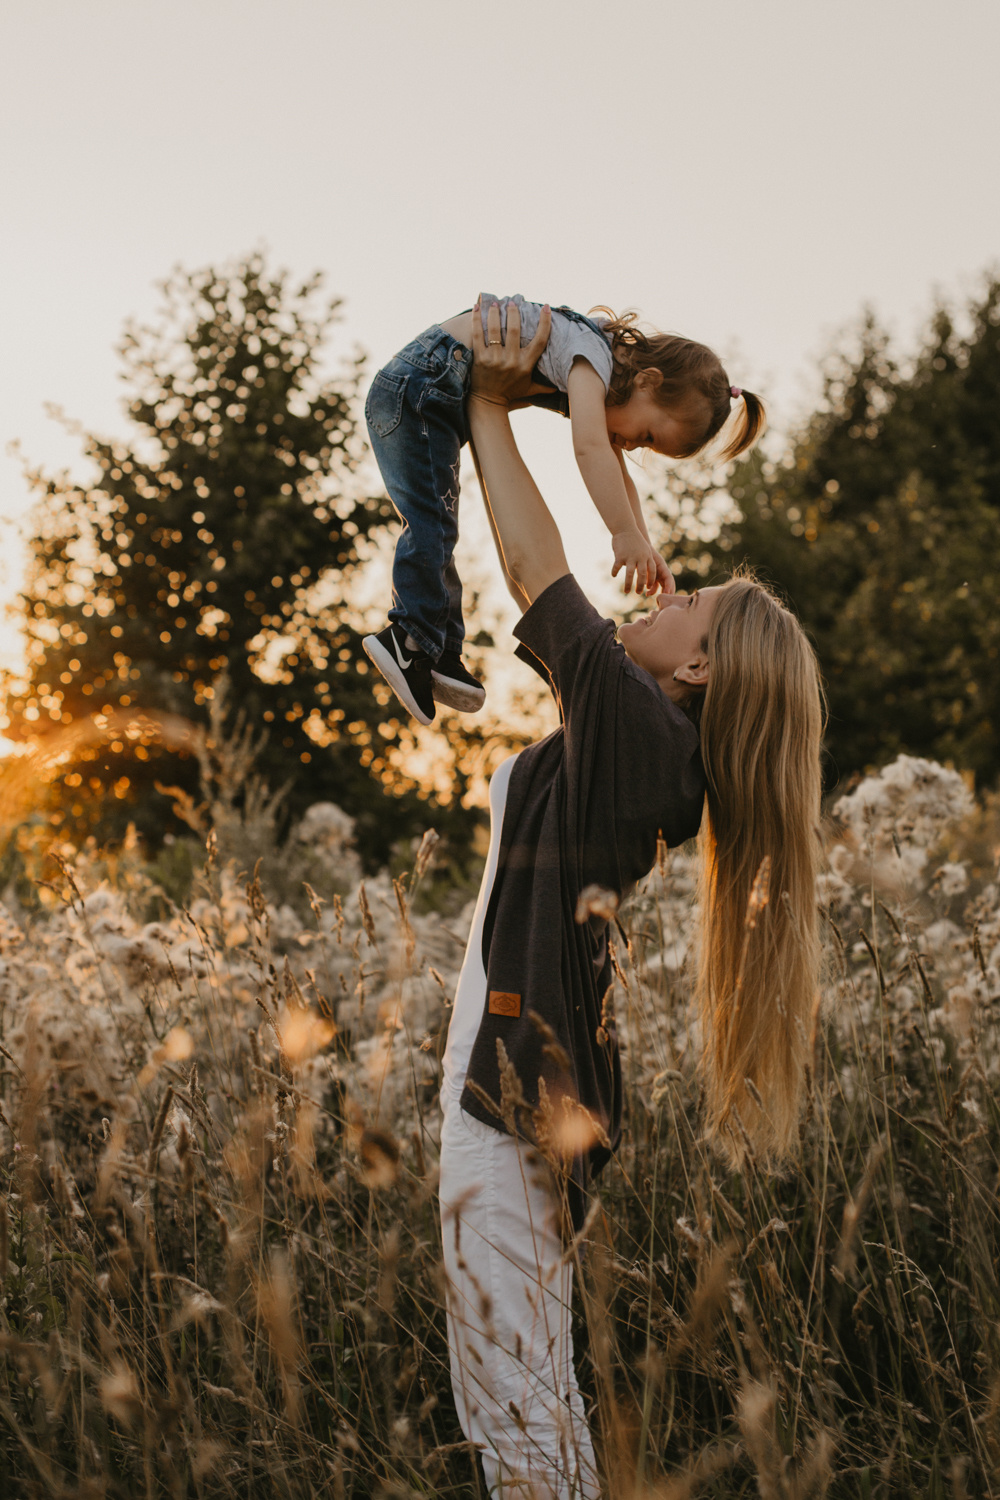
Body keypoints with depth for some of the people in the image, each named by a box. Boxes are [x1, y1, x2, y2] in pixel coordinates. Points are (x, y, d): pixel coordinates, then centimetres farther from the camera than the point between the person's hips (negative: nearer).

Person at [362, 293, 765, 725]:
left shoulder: (599, 382, 12)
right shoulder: (592, 353, -19)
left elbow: (616, 475, 18)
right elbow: (589, 448, -34)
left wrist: (643, 545, 7)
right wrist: (626, 535, -35)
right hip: (418, 382, -10)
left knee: (435, 531, 8)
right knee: (433, 523, -15)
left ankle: (439, 655, 10)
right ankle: (411, 639, -16)